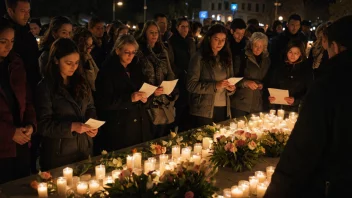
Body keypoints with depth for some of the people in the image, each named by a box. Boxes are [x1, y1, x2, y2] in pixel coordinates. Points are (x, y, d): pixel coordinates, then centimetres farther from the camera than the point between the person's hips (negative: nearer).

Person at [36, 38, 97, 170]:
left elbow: (90, 108, 13)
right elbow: (43, 125, -14)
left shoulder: (81, 82, 7)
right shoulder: (45, 87, -11)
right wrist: (71, 127, -25)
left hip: (84, 149, 6)